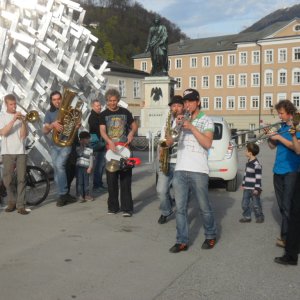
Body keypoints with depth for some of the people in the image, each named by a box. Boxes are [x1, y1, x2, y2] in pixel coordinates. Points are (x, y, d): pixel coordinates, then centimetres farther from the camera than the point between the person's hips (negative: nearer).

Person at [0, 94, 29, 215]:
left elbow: (24, 135, 1)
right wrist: (13, 120, -19)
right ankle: (11, 202, 21)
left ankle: (20, 205, 0)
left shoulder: (20, 116, 8)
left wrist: (23, 122, -14)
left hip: (20, 151, 1)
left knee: (21, 179, -3)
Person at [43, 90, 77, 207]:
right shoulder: (50, 113, 7)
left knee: (59, 165, -22)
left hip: (67, 143, -4)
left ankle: (63, 194, -13)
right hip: (54, 145, 4)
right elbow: (45, 131, 0)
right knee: (56, 170, 4)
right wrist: (52, 125, -20)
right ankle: (64, 195, 15)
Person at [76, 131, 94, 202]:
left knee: (86, 181, 8)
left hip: (86, 168, 2)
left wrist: (90, 167, -4)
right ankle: (80, 195, 4)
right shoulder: (77, 148, 3)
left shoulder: (90, 149, 5)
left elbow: (91, 159, 5)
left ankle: (87, 195, 19)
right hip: (78, 167, -2)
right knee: (79, 181, -1)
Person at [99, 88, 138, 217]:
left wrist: (131, 133, -10)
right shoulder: (103, 115, 5)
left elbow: (134, 125, 13)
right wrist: (109, 142, -25)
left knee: (125, 179, -2)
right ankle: (113, 206, 14)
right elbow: (102, 131, -7)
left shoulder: (125, 112, 7)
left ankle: (127, 208, 1)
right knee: (111, 179, 4)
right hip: (111, 149, 1)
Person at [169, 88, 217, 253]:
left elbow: (207, 144, -10)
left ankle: (211, 236, 26)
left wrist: (192, 127, -16)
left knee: (205, 207, 7)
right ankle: (182, 241, 10)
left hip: (198, 171, -4)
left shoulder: (206, 121, 3)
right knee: (180, 208, 3)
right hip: (179, 170, 4)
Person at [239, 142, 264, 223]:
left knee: (256, 204, 5)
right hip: (247, 188, 8)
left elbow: (258, 178, -18)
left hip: (253, 189, -8)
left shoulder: (256, 165, -18)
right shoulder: (248, 163, 9)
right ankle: (246, 217, 21)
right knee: (244, 204, 10)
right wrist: (243, 184, 19)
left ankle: (260, 217, 21)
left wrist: (257, 188, -18)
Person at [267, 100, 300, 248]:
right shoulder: (282, 127, 14)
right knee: (282, 205, 12)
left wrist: (279, 137, -16)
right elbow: (272, 146, 17)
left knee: (288, 206, -6)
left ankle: (286, 237, 1)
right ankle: (288, 232, 24)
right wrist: (269, 136, -1)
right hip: (278, 170, 7)